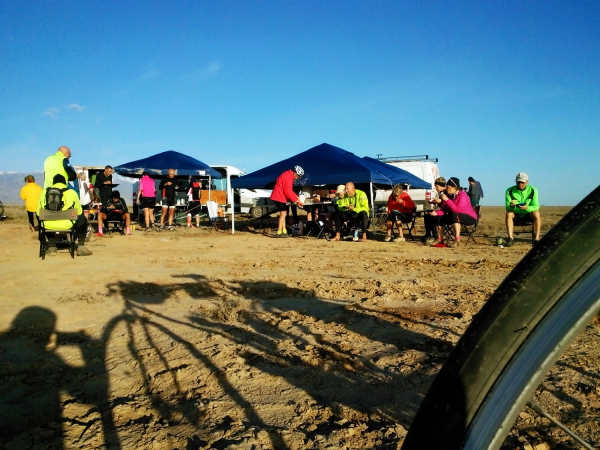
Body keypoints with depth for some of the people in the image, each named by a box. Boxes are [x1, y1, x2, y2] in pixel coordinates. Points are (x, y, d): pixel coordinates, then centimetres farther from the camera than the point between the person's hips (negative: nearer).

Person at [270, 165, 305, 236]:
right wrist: (296, 200, -16)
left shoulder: (289, 175, 17)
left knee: (284, 214, 13)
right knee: (283, 214, -9)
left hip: (281, 197, 11)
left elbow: (290, 190, 21)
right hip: (279, 197, -11)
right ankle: (279, 232, -7)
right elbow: (288, 191, -21)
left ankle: (284, 231, 17)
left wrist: (296, 197, 8)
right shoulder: (288, 176, -17)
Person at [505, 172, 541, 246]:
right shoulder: (510, 191, -13)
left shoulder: (533, 190, -14)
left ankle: (536, 239, -30)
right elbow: (508, 207, -18)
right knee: (508, 214, -31)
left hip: (528, 214, 0)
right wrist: (511, 206, -43)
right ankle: (510, 238, -35)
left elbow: (536, 207, -19)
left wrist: (527, 208, -41)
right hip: (516, 214, 0)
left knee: (536, 214, -32)